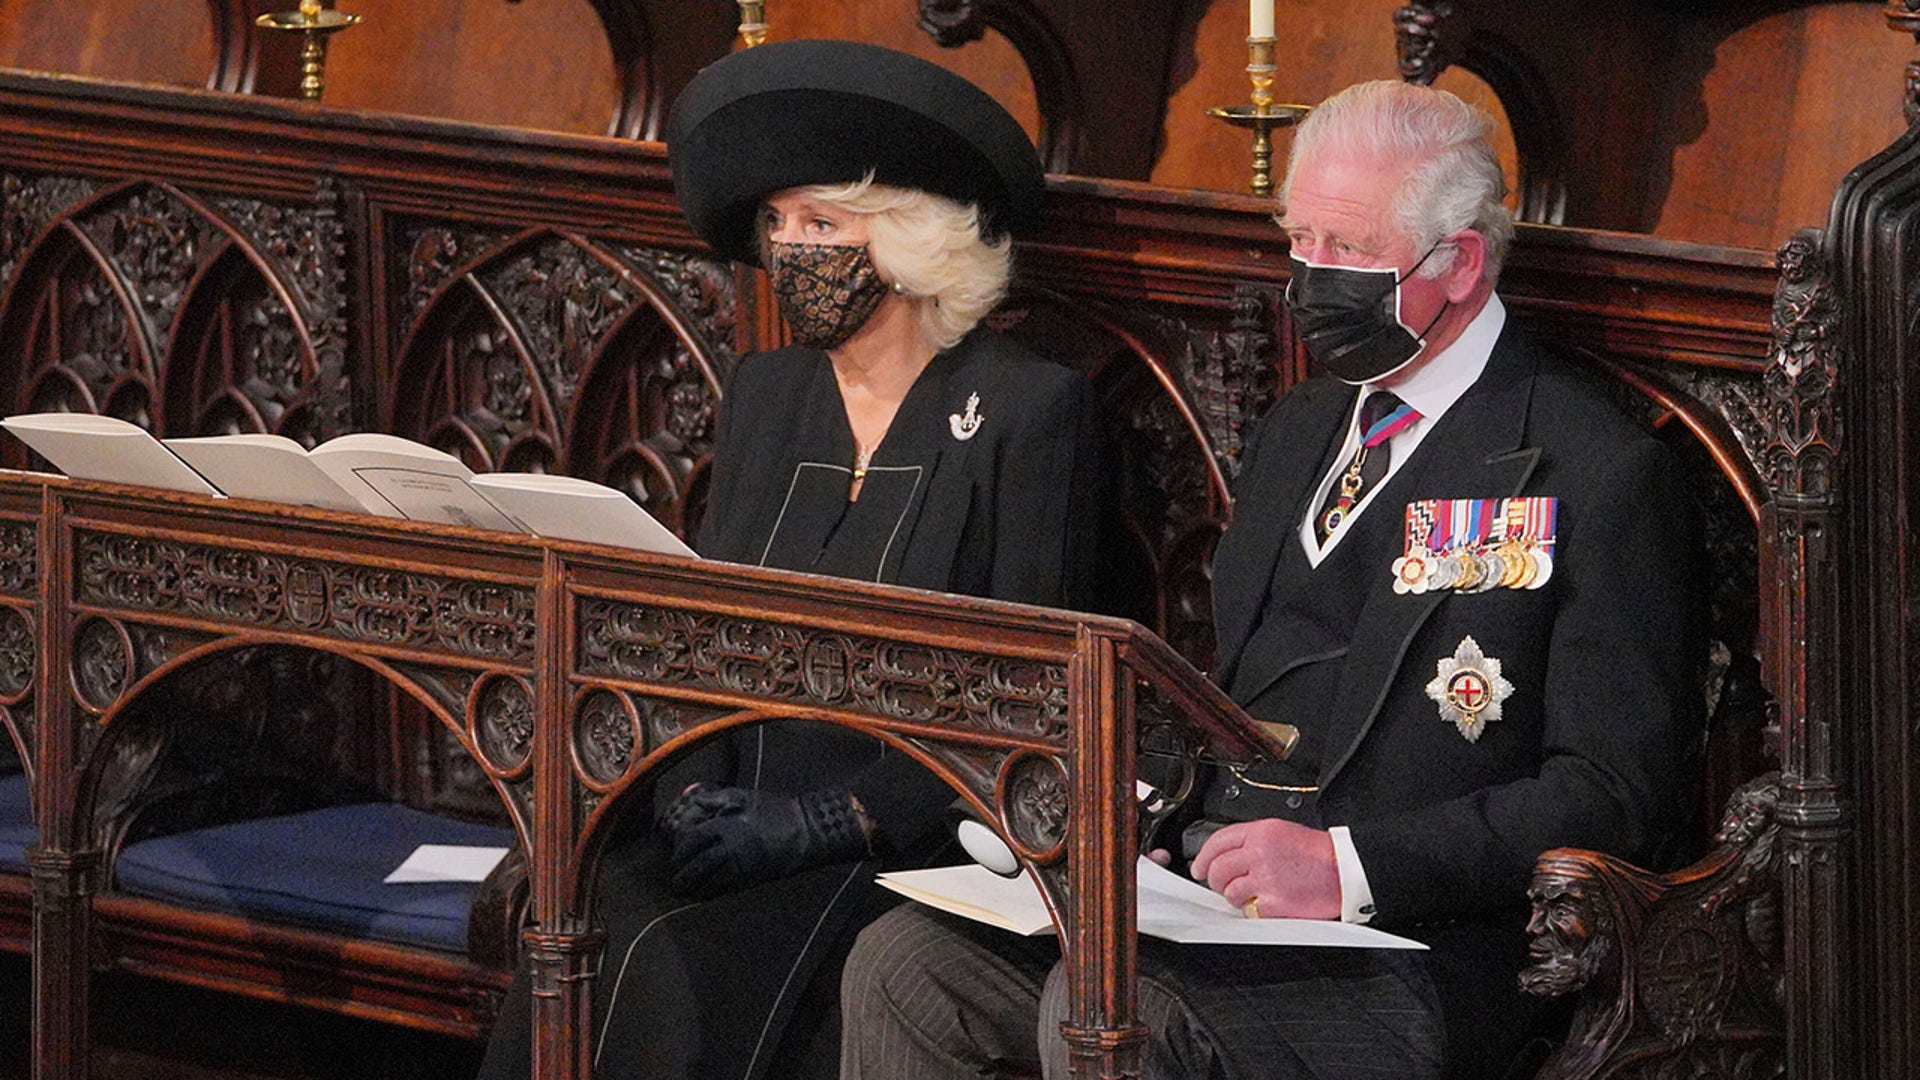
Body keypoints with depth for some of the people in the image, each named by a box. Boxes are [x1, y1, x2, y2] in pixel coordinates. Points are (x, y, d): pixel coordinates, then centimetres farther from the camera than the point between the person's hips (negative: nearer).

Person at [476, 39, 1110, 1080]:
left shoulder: (1030, 409, -4)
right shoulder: (762, 396, 16)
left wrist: (825, 821, -15)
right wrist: (696, 789, -6)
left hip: (915, 832, -5)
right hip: (747, 798, 5)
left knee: (683, 974, -31)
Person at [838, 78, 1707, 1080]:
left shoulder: (1596, 472, -6)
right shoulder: (1295, 433, 21)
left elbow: (1616, 793, -12)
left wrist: (1352, 864, -20)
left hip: (1403, 967, -8)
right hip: (1201, 886, 8)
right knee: (901, 961, -11)